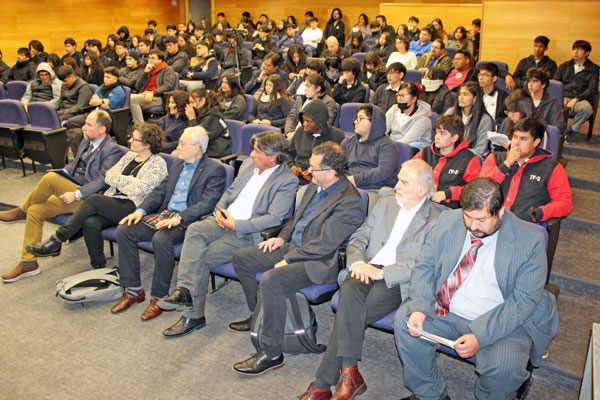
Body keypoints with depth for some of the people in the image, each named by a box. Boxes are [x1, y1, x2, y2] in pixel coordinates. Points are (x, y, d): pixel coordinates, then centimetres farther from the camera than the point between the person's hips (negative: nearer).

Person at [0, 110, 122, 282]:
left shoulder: (112, 150, -12)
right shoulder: (87, 142, 16)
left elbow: (102, 181, -20)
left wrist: (76, 194, -23)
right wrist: (59, 175, 8)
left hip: (87, 199, -9)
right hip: (71, 193, 9)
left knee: (50, 178, -27)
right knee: (35, 211, -4)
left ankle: (21, 212, 2)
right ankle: (28, 263, 4)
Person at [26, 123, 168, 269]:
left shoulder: (158, 164, -1)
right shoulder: (130, 155, 21)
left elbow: (138, 190, -14)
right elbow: (108, 176, 14)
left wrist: (119, 178, 0)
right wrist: (128, 180, -3)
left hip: (131, 208, -6)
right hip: (112, 201, 6)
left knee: (94, 199, -28)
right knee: (90, 223, -26)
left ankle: (56, 241, -19)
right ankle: (99, 267, -15)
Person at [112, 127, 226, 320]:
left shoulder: (215, 169, -6)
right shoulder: (178, 164, 19)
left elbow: (208, 203, -16)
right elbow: (160, 191, 18)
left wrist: (179, 218, -27)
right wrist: (141, 210, 1)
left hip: (188, 221, -8)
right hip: (164, 214, 8)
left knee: (161, 239, -35)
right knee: (124, 230, -9)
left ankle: (159, 297, -17)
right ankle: (133, 290, 1)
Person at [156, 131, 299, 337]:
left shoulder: (288, 181, -10)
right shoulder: (249, 164, 14)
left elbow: (274, 219, -17)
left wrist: (235, 225, -17)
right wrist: (220, 209, 1)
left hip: (248, 233, -7)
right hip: (225, 220, 7)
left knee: (202, 257, -19)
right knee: (194, 229, -23)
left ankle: (194, 315, -6)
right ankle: (185, 291, -29)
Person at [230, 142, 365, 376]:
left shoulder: (349, 202, -21)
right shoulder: (315, 187, 8)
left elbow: (324, 244, -23)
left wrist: (289, 259, -18)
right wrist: (282, 237, 6)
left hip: (319, 261, -10)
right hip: (293, 246, 10)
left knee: (270, 280, -32)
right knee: (241, 258, 7)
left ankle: (272, 353, -16)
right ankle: (258, 315, 24)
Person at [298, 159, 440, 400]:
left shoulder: (436, 221, 2)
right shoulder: (386, 201, 17)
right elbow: (359, 237, 15)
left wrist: (382, 272, -17)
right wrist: (357, 263, -5)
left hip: (397, 282, -4)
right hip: (368, 269, 4)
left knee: (350, 311, -28)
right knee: (350, 291, -32)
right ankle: (350, 373, -27)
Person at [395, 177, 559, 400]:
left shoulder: (530, 241, -12)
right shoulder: (448, 220, 0)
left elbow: (525, 299, -15)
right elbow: (425, 265, 1)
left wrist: (480, 336, -25)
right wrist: (419, 307, -17)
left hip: (501, 322, -3)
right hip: (445, 312, 4)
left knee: (506, 367, -29)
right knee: (403, 321, -17)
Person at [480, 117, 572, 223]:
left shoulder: (551, 167, 12)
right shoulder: (496, 158, 18)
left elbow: (564, 202, 8)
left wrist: (539, 213, -10)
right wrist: (506, 164, 0)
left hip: (526, 224, 0)